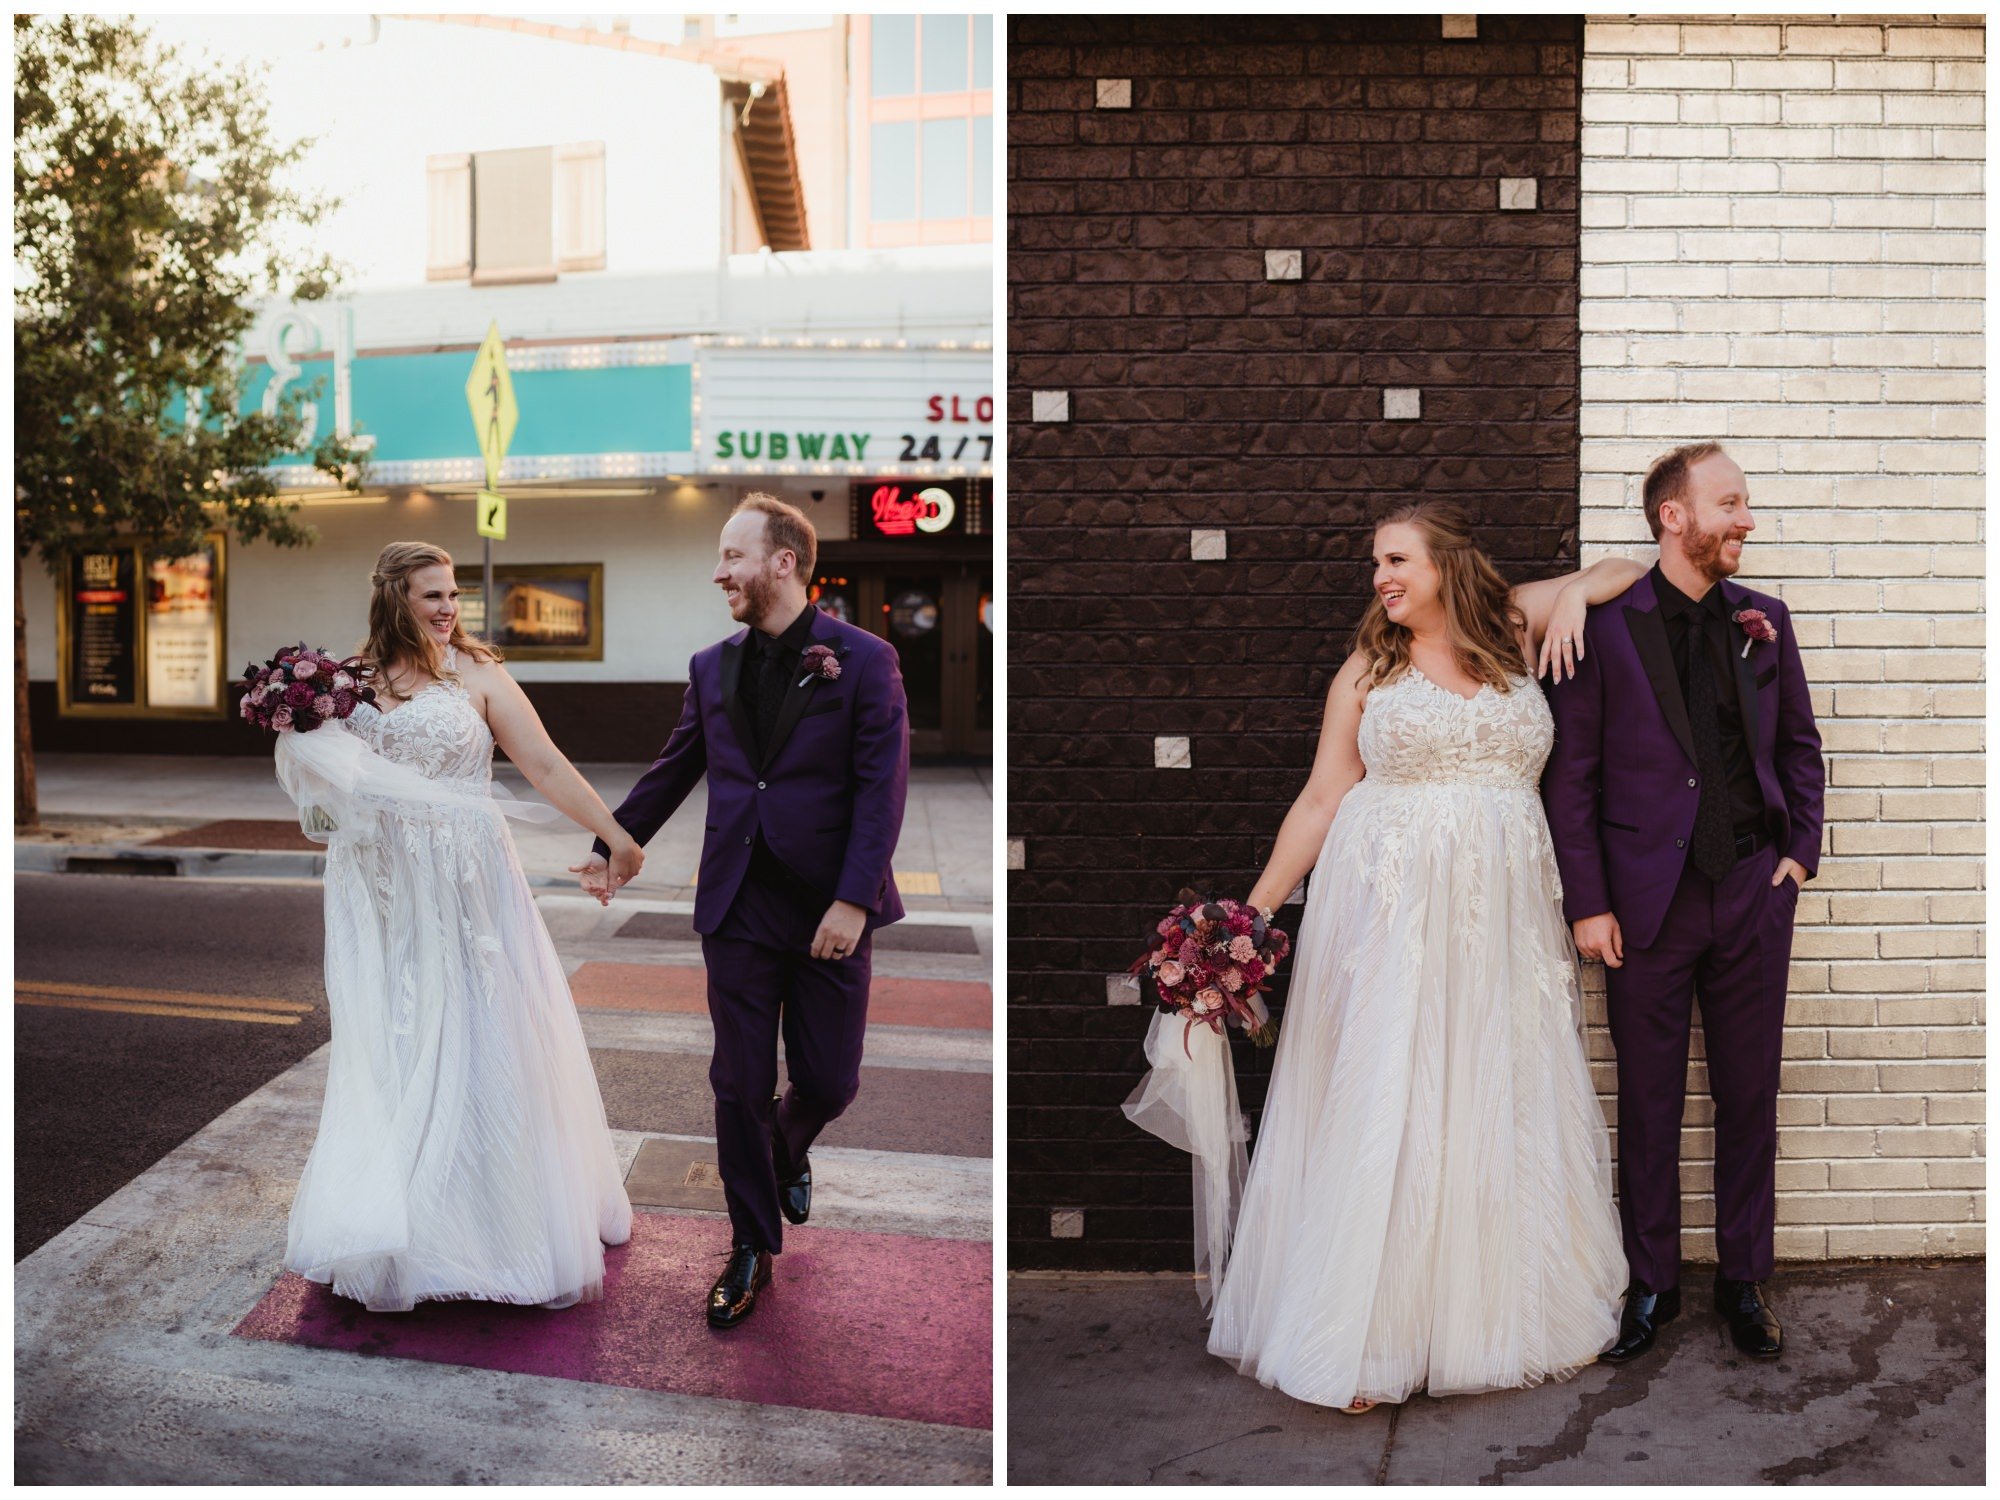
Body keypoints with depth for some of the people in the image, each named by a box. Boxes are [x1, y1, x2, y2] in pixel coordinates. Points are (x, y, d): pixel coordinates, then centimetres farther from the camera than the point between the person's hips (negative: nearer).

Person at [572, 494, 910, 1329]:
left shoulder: (863, 661, -6)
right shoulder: (712, 668, 8)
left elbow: (881, 789, -10)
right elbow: (672, 772, 19)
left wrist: (852, 901, -17)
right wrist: (615, 846, 19)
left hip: (829, 912, -3)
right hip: (738, 908, 3)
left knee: (829, 1081, 6)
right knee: (740, 1087, 6)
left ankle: (787, 1150, 42)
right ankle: (751, 1251, 23)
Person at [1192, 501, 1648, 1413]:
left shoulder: (1517, 629, 10)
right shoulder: (1368, 669, 5)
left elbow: (1631, 570, 20)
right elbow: (1321, 800, 3)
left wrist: (1574, 593, -1)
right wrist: (1254, 910, -4)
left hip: (1499, 912, 2)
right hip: (1390, 907, -2)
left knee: (1504, 1104, 8)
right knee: (1381, 1103, -3)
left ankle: (1518, 1309, 23)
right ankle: (1368, 1337, 6)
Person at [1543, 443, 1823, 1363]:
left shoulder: (1764, 621, 7)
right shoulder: (1605, 628, -5)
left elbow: (1800, 744, 15)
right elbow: (1571, 776, -5)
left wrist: (1800, 853, 5)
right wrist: (1587, 904, -8)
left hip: (1754, 894, 3)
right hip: (1647, 901, -3)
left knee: (1750, 1097, 12)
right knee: (1647, 1104, 8)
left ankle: (1744, 1280, 28)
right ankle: (1650, 1285, 24)